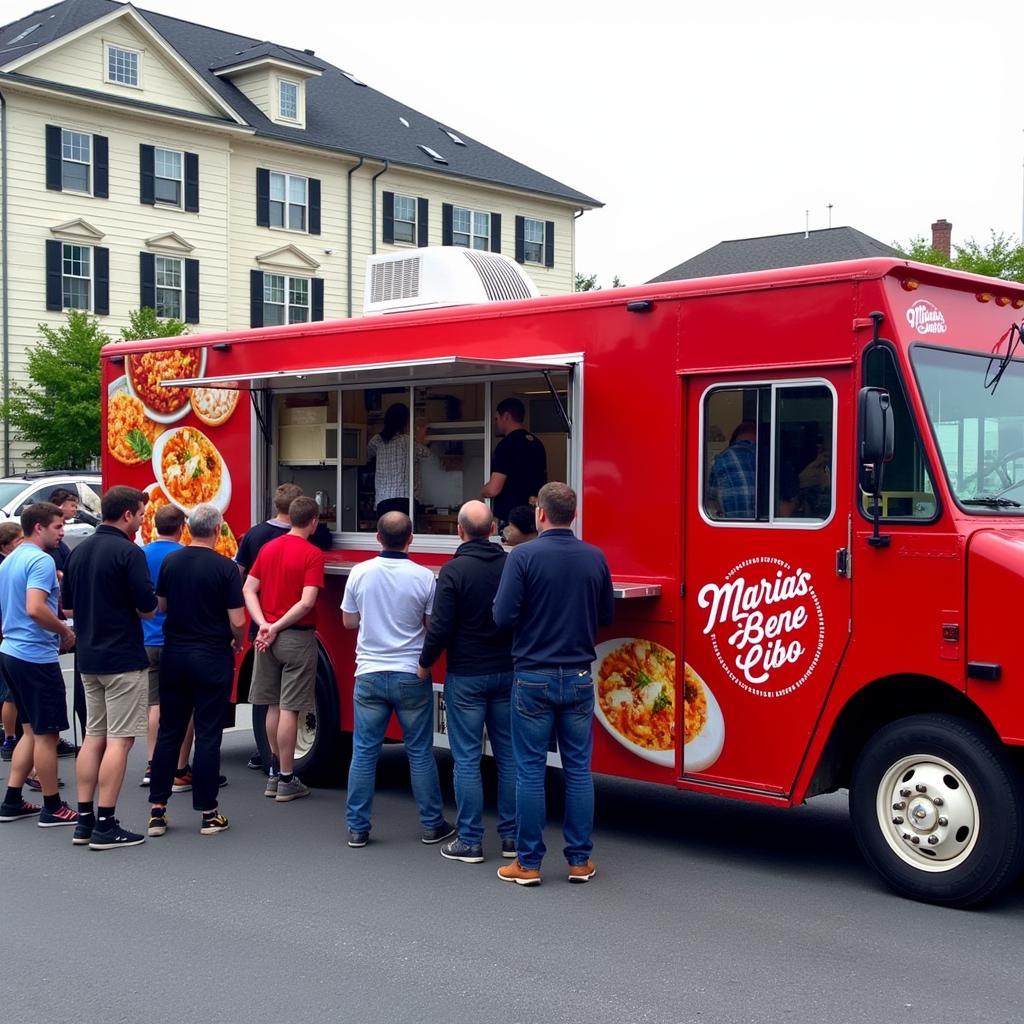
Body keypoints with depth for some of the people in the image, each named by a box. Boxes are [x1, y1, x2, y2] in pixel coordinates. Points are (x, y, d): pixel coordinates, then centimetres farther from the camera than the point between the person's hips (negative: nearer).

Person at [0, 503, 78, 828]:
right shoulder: (41, 560, -16)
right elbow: (35, 608, -28)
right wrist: (65, 631, -14)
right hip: (37, 656, -9)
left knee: (31, 730, 17)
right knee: (46, 733, 0)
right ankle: (52, 808, 8)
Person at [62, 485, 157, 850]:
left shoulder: (79, 551, 10)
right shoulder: (129, 553, -15)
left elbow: (67, 607, 15)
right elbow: (148, 609, -16)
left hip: (89, 658, 8)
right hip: (124, 659, -8)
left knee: (93, 736, 14)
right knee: (119, 740, -3)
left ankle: (84, 821, 16)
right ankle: (105, 826, -2)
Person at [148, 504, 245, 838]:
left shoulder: (170, 561, 1)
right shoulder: (225, 568, -12)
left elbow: (160, 606, 11)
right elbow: (237, 621, -13)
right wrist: (237, 643, 7)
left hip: (174, 656, 4)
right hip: (212, 658, -4)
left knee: (168, 732, 11)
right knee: (208, 735, 2)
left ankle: (157, 810, 12)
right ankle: (208, 813, 6)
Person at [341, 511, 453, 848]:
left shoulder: (360, 573, -4)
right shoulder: (424, 577, -11)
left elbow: (349, 621, 7)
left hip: (370, 674, 2)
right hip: (411, 676, -1)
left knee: (364, 752, 8)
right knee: (420, 752, 9)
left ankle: (357, 828, 11)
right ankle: (432, 825, 17)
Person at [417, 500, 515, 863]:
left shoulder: (454, 571, -13)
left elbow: (440, 628, -14)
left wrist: (425, 664, 0)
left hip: (466, 676, -4)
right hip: (507, 673, 4)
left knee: (467, 759, 2)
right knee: (508, 755, 11)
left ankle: (469, 841, 6)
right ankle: (511, 837, 16)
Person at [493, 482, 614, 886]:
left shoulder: (523, 556, -11)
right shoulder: (595, 558, 2)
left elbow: (503, 617, -14)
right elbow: (606, 615, 12)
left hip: (534, 676, -3)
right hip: (579, 677, 3)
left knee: (530, 771, 3)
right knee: (578, 769, 10)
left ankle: (528, 863, 8)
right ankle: (580, 861, 15)